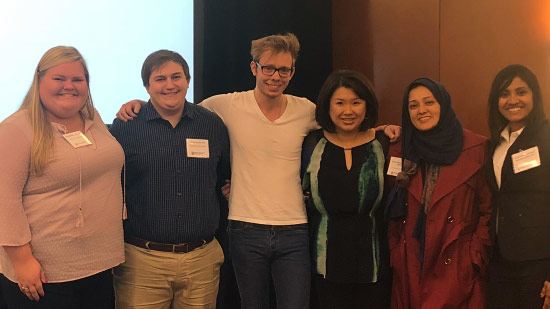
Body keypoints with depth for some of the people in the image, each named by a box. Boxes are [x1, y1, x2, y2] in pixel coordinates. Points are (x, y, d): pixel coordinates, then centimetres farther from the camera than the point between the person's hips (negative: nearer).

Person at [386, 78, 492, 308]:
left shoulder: (476, 149, -4)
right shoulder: (400, 154, 6)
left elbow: (488, 209, -3)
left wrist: (474, 255, -8)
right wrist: (395, 254, 4)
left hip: (457, 270, -3)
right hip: (410, 271, 3)